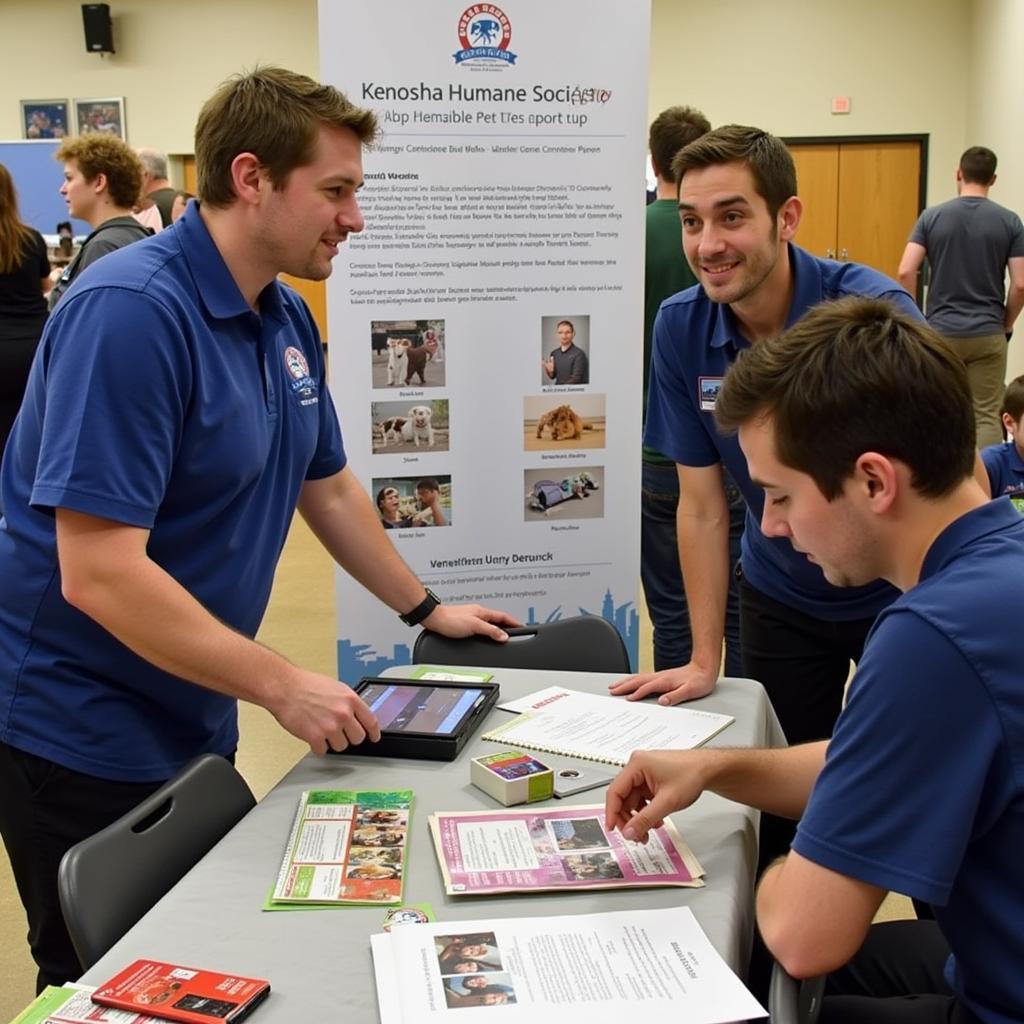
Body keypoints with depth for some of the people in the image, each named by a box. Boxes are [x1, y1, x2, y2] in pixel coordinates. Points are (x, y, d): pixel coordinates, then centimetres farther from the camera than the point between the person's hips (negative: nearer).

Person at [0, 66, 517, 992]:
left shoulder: (287, 319, 3)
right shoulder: (131, 311, -24)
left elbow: (327, 486, 18)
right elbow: (98, 575, -29)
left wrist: (425, 609, 21)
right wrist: (282, 687, -23)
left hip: (194, 720, 8)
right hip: (83, 735, -8)